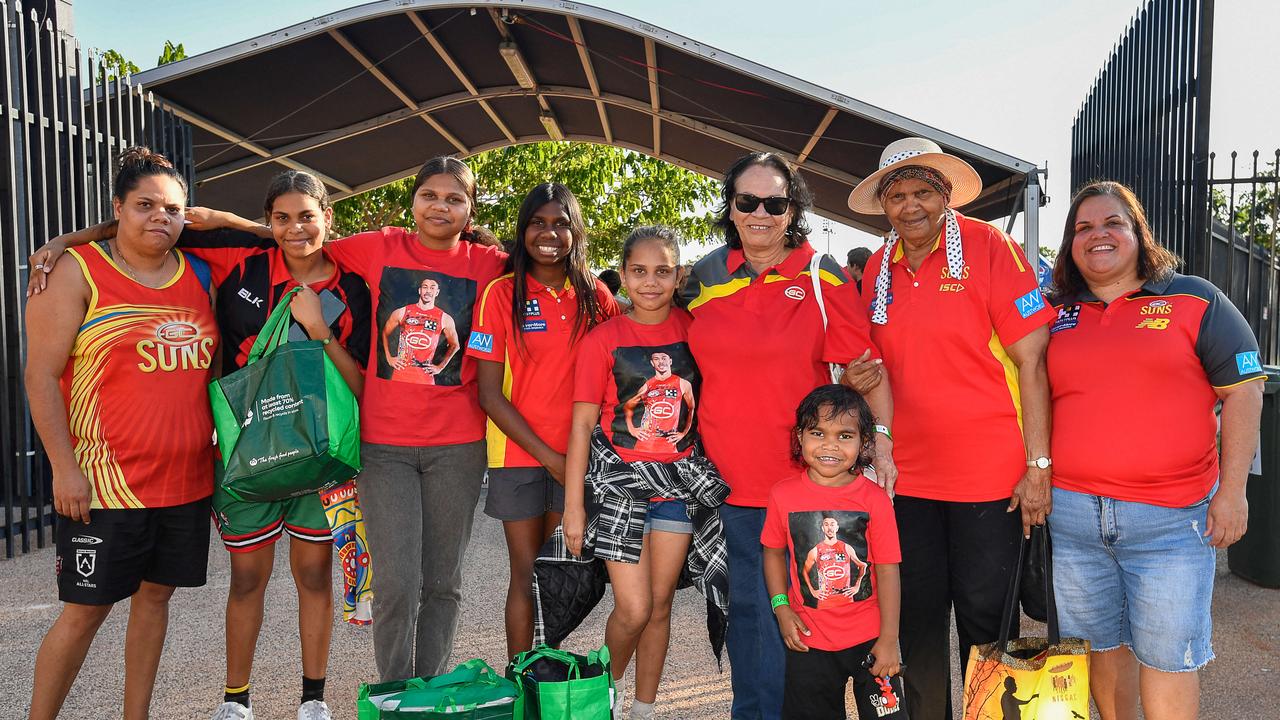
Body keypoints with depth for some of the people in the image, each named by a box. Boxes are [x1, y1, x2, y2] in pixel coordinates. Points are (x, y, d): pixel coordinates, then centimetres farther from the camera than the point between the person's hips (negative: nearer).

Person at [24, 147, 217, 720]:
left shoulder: (200, 275, 9)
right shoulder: (77, 273, -4)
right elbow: (41, 373, -8)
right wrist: (65, 467, -13)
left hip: (187, 479, 5)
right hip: (105, 482, -5)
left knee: (155, 594, 14)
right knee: (86, 608, 2)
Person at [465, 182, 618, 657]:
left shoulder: (595, 295, 2)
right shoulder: (502, 294, -6)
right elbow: (489, 393, -8)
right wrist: (549, 456, -11)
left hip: (577, 455, 3)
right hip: (519, 454, -2)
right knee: (527, 573, 5)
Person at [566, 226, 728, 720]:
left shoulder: (693, 328, 1)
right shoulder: (602, 339, -6)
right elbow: (582, 424, -6)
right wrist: (574, 508, -8)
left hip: (679, 481, 3)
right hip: (620, 477, -3)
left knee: (661, 605, 10)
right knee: (634, 608, -4)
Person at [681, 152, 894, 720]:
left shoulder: (822, 276, -3)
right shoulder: (707, 274, 7)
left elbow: (867, 363, -4)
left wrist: (879, 438, -14)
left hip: (802, 476, -2)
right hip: (725, 475, 3)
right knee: (749, 605, 10)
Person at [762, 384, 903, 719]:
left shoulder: (875, 498, -12)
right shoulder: (783, 494, -7)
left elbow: (888, 570, -10)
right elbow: (774, 552, 6)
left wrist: (889, 640, -9)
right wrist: (781, 607, -3)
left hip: (869, 638, -1)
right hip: (808, 640, 2)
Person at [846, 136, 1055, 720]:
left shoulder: (991, 249, -7)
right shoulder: (876, 271, 6)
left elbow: (1031, 361, -10)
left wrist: (1038, 467, -13)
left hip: (990, 475, -4)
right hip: (908, 477, 4)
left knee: (985, 619, 8)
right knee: (917, 620, 13)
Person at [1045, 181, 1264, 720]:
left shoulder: (1194, 300, 2)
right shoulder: (1055, 315, 9)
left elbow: (1242, 390, 0)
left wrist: (1232, 491, -5)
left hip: (1171, 518, -2)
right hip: (1069, 514, 3)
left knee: (1166, 657, 2)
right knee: (1100, 645, 13)